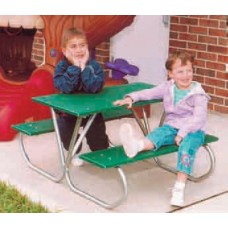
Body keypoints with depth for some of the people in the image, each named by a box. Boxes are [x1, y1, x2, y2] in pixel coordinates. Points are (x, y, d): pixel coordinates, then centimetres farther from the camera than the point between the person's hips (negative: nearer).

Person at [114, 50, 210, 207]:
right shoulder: (167, 88, 7)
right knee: (160, 133, -27)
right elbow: (148, 93, 7)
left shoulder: (198, 94, -7)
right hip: (172, 127, 4)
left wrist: (183, 133, -25)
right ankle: (137, 145, -62)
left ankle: (179, 188, -40)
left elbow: (198, 118, -16)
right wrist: (131, 98, -11)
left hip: (193, 131, -3)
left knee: (187, 146, -33)